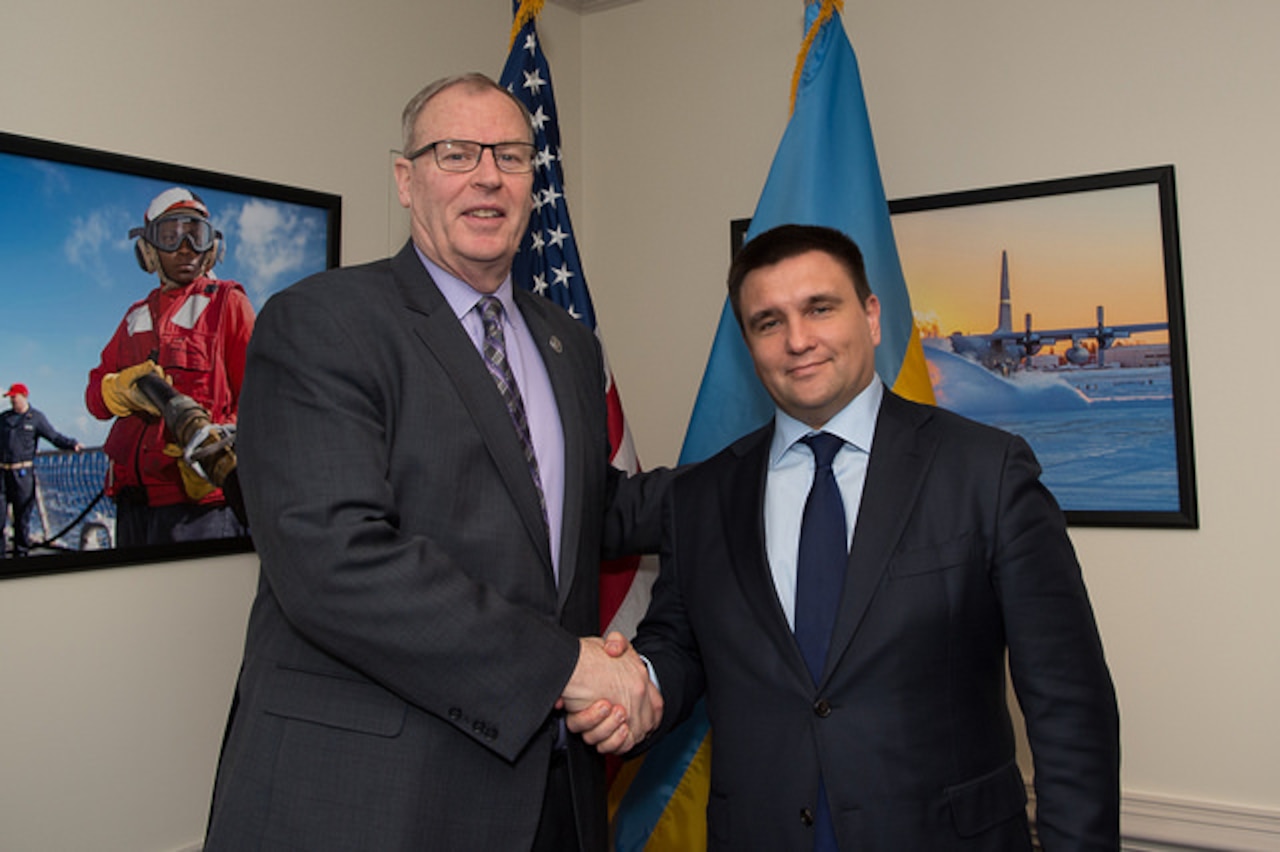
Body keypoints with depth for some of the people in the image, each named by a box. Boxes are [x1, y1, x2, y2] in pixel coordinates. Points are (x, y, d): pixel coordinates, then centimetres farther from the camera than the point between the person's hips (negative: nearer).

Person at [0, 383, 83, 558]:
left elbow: (55, 436, -1)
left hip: (23, 474, -3)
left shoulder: (36, 418, 4)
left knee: (22, 516, 2)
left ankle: (22, 552, 10)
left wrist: (72, 444, -16)